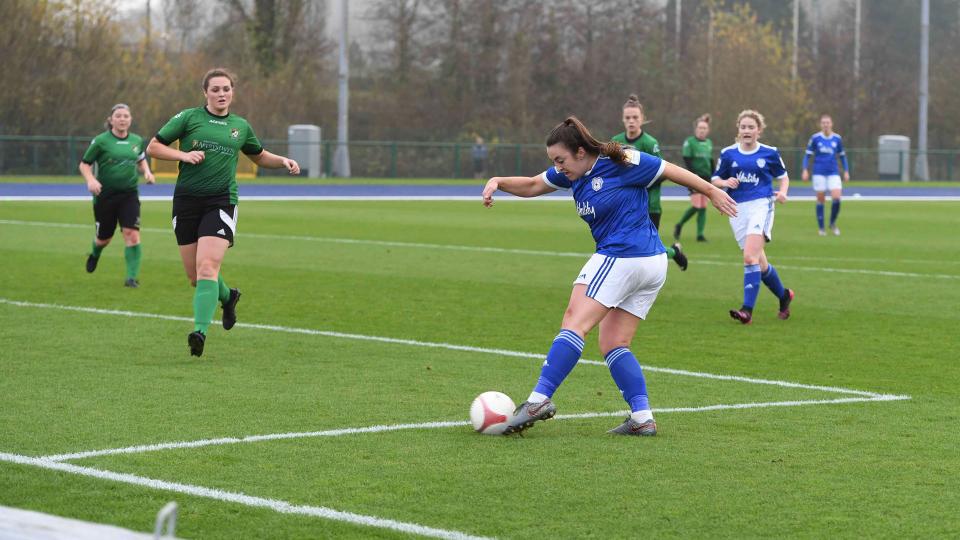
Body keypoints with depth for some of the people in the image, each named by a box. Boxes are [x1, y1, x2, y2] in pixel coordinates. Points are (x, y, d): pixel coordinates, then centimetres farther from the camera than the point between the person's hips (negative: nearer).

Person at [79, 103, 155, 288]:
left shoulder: (137, 141, 5)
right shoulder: (101, 141, -8)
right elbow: (84, 164, -2)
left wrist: (147, 172, 4)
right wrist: (91, 180, -20)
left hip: (129, 194, 2)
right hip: (105, 195, -2)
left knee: (132, 234, -15)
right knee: (104, 237, 11)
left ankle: (132, 277, -10)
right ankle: (94, 254, 48)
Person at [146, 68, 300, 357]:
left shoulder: (240, 126, 12)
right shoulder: (189, 117, 3)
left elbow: (260, 157, 30)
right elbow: (153, 147, 4)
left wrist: (284, 161, 11)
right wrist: (184, 155, -11)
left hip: (221, 202, 0)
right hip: (187, 200, 0)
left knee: (207, 268, -20)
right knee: (195, 275, 6)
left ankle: (200, 331, -25)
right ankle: (227, 296, 37)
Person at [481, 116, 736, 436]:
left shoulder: (622, 163, -12)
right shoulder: (572, 172, 11)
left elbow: (673, 171, 0)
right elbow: (532, 185, 21)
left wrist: (712, 191, 11)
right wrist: (498, 182, 3)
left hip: (619, 258, -9)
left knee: (575, 323, -11)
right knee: (613, 345, 7)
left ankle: (540, 399, -16)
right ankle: (642, 418, 2)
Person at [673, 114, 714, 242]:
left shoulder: (709, 143, 13)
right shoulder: (689, 142, -6)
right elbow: (687, 161, -10)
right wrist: (695, 176, -18)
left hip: (706, 178, 6)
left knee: (703, 207, 2)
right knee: (696, 206, -11)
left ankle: (700, 234, 5)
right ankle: (679, 225, 11)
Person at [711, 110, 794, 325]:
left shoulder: (770, 153, 1)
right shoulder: (728, 153, 5)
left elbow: (783, 176, 15)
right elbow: (715, 179, 13)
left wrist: (782, 192, -5)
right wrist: (725, 182, -9)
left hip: (761, 205, -4)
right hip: (737, 209, 4)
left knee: (750, 257, -21)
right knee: (760, 262, 9)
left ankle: (747, 310, -24)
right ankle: (784, 295, 34)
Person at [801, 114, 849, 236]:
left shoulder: (837, 138, 5)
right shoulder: (815, 138, -1)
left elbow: (842, 156, 16)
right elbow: (807, 155, 4)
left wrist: (846, 171, 11)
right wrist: (805, 170, -5)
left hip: (833, 173, 1)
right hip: (819, 172, -1)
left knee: (836, 198, -13)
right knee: (821, 199, 1)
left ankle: (833, 223, 10)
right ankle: (820, 227, 12)